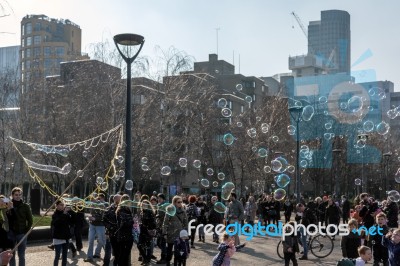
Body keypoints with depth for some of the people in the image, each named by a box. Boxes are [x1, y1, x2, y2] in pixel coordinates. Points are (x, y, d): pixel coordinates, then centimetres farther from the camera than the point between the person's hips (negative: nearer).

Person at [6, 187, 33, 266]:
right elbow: (6, 219, -8)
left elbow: (30, 220, 3)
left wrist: (26, 231, -5)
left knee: (21, 255, 4)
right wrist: (10, 209, -20)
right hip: (11, 233, 1)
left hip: (21, 233, -1)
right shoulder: (9, 205, 1)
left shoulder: (25, 206, 0)